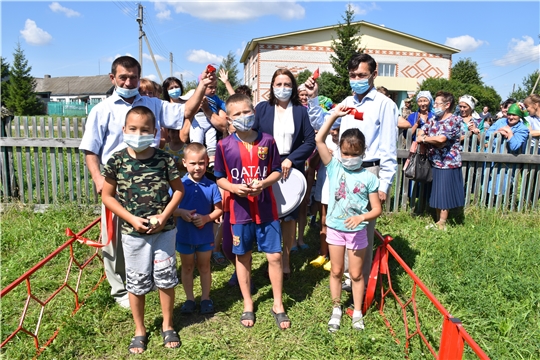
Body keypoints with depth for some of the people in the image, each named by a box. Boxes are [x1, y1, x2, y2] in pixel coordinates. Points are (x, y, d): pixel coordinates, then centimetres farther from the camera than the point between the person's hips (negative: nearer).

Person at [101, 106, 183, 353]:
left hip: (164, 230, 0)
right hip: (133, 232, 0)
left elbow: (178, 189, -1)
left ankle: (167, 325, 32)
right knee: (136, 283, 13)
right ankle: (140, 330, 33)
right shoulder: (116, 161, -9)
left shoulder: (164, 159, -9)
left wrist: (164, 216, -13)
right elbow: (107, 196, -2)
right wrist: (131, 219, -13)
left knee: (166, 279, 11)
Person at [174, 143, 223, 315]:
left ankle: (206, 298, 32)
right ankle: (189, 299, 33)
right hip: (184, 235, 0)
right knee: (187, 267, 16)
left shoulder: (211, 186, -10)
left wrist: (207, 218, -22)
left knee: (204, 267, 16)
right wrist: (181, 212, -24)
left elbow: (219, 209, -6)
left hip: (205, 235, 0)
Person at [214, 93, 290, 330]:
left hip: (266, 209, 0)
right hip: (239, 210, 0)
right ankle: (248, 305, 32)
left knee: (275, 256, 4)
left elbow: (277, 171, 3)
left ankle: (278, 305, 24)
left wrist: (263, 183, -16)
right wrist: (234, 188, -17)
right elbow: (220, 178, 2)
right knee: (243, 258, 12)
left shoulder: (267, 141, -3)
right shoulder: (224, 146, -4)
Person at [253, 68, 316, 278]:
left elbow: (310, 141, -1)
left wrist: (291, 160, -12)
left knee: (290, 216, 5)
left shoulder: (301, 111, 4)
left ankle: (286, 258, 21)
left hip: (292, 170, 0)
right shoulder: (262, 108, 6)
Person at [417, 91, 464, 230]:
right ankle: (439, 221, 25)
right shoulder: (434, 118, 10)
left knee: (443, 194, 1)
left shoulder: (454, 120, -14)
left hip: (448, 163, -7)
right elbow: (422, 131, 7)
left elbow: (441, 139, -27)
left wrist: (423, 139, -12)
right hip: (435, 162, 8)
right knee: (437, 194, 14)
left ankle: (441, 224, 11)